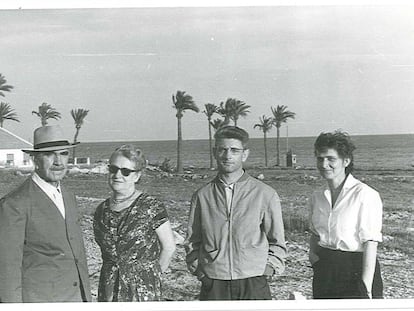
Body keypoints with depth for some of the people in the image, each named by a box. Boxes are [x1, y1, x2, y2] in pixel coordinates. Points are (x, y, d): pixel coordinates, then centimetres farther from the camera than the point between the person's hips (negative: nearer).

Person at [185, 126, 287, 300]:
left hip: (254, 286, 0)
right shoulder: (202, 196, 5)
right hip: (213, 287, 1)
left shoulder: (265, 194, 2)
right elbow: (192, 242, 13)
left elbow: (277, 242, 10)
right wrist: (197, 270, 1)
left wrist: (267, 269, -1)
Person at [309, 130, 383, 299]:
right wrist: (312, 251, 3)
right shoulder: (317, 197, 7)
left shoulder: (365, 195, -12)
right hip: (324, 271, 6)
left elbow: (370, 243, -14)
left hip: (356, 270, -5)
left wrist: (366, 287, -18)